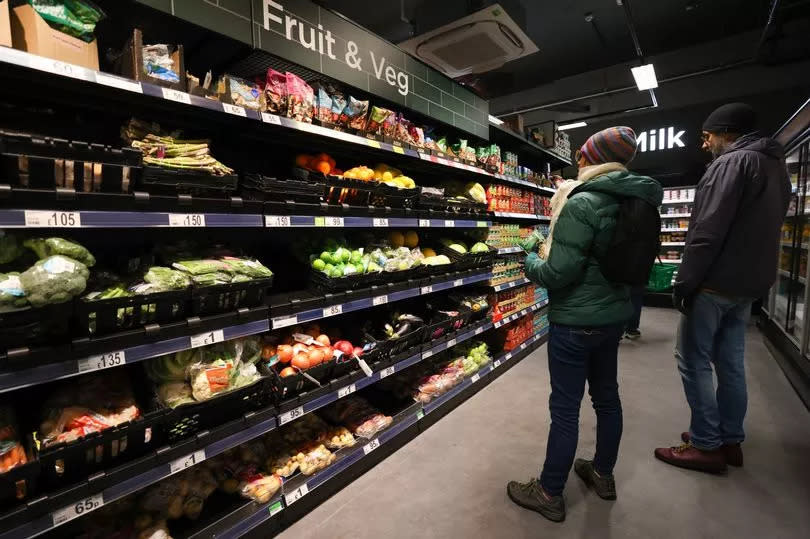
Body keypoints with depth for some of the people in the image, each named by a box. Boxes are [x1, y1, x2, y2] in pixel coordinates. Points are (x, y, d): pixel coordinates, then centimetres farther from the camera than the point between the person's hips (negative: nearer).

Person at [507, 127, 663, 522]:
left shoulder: (582, 204, -20)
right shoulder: (634, 203, 5)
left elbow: (559, 273, -23)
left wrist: (531, 263, -3)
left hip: (576, 322, -8)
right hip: (613, 315, 9)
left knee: (565, 408, 3)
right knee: (607, 396, 21)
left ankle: (550, 494, 20)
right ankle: (603, 475, 41)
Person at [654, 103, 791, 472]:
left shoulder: (732, 163, -12)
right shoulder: (776, 167, 18)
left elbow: (707, 233, -21)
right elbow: (761, 230, 19)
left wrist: (684, 282, -19)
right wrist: (751, 276, 21)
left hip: (716, 282, -9)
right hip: (750, 284, 9)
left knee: (693, 360, -1)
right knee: (731, 362, 14)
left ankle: (706, 446, 7)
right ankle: (730, 441, 24)